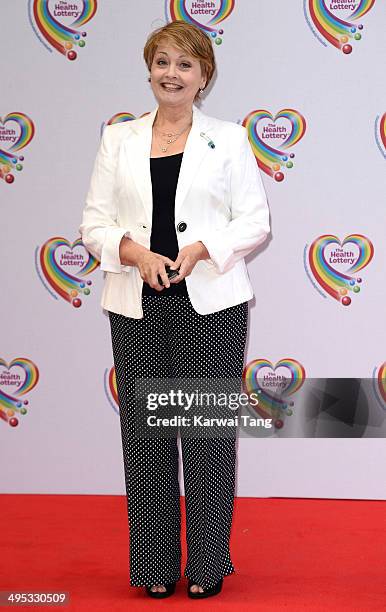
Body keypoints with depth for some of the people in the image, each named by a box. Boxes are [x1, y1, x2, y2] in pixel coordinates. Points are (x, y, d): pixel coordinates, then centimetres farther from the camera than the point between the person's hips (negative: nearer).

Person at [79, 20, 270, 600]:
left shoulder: (228, 139, 6)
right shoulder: (118, 139, 11)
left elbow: (255, 222, 1)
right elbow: (95, 224, 6)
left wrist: (200, 247, -16)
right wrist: (138, 253, -13)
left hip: (210, 304, -2)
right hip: (138, 306, 2)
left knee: (209, 431, 2)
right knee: (145, 433, 4)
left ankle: (207, 565, 15)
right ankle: (155, 566, 17)